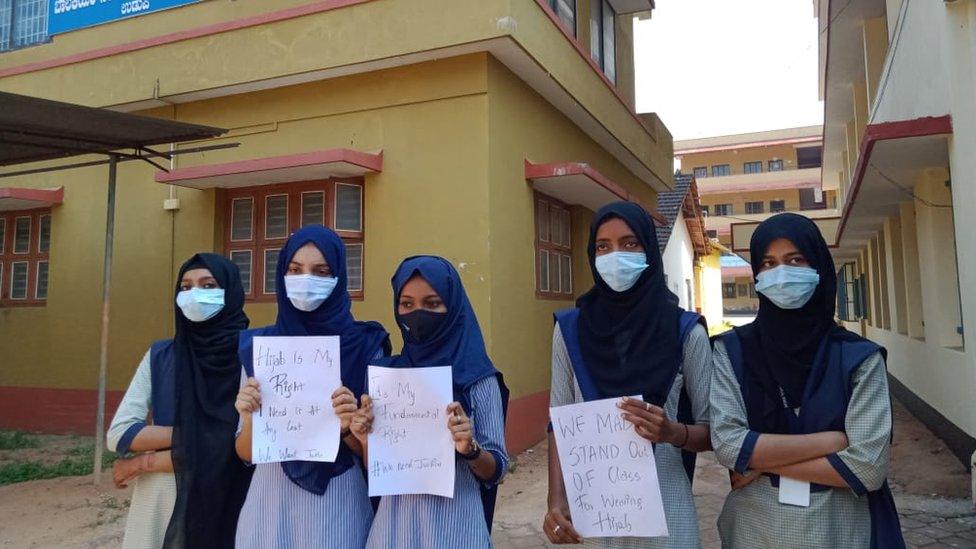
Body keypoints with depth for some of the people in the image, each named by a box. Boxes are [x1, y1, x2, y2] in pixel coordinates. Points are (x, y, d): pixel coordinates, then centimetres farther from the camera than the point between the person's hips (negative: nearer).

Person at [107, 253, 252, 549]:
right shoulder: (160, 355, 1)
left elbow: (242, 448, -17)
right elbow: (119, 434, -3)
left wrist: (146, 462, -10)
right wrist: (194, 434, -16)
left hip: (221, 508, -3)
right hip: (158, 505, 3)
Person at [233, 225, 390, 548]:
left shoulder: (366, 346, -8)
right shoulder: (256, 346, -1)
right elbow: (246, 454, 2)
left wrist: (347, 427, -22)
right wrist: (249, 417, -17)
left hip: (338, 506, -2)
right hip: (269, 503, 2)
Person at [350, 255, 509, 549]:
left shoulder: (478, 379, -9)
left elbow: (496, 470, -5)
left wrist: (470, 449, -23)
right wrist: (367, 442, -14)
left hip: (455, 523, -2)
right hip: (394, 521, 3)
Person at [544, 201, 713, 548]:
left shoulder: (686, 331, -6)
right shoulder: (569, 329, -1)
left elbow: (711, 430, -1)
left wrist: (674, 432, -22)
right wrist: (557, 500, -11)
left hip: (665, 509, -1)